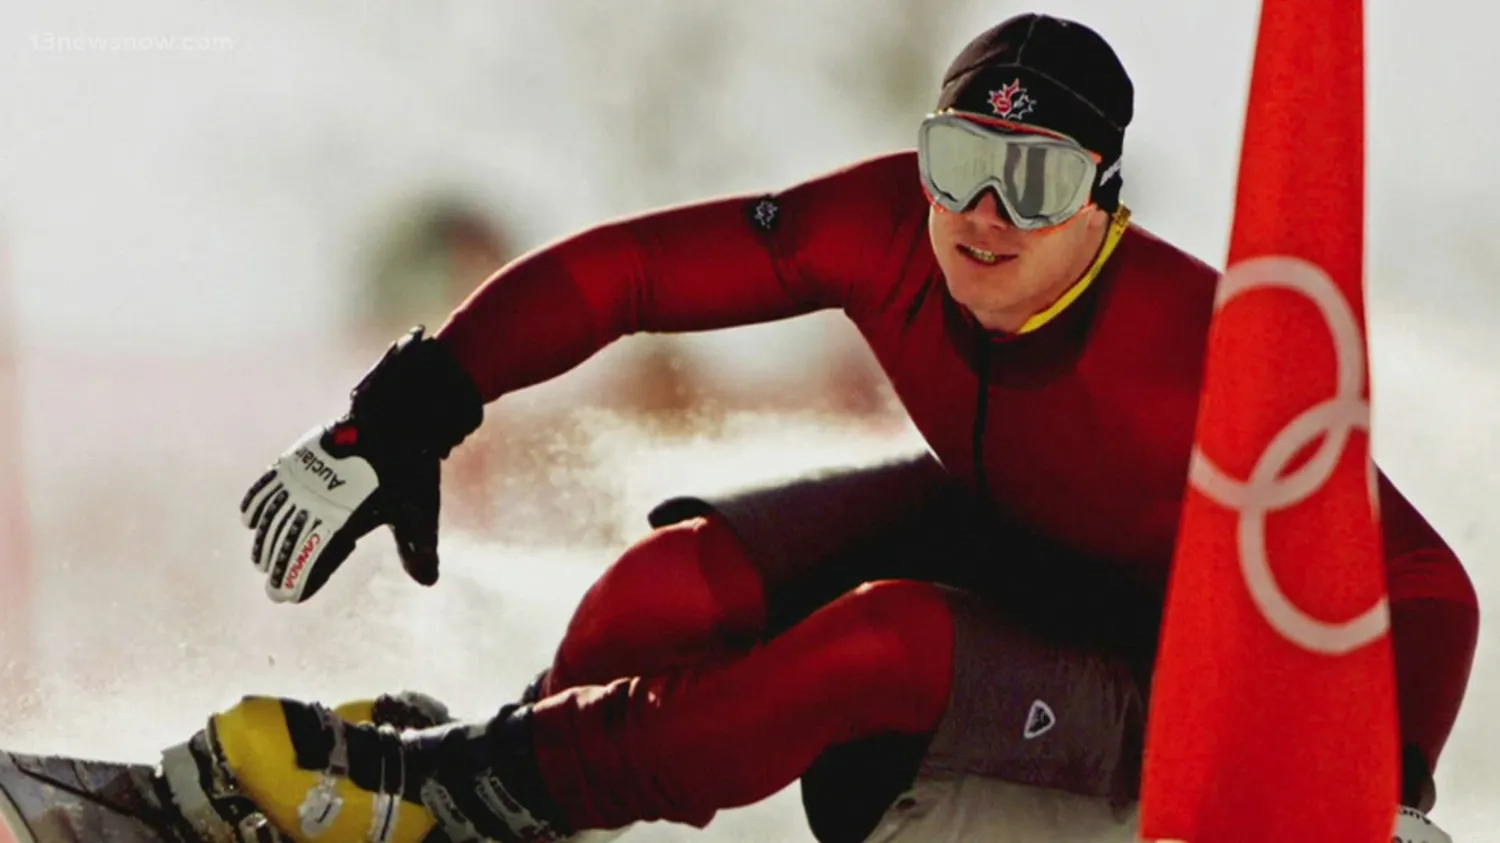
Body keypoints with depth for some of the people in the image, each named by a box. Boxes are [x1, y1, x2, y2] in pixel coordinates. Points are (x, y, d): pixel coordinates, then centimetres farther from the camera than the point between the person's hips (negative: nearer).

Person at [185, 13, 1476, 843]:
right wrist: (400, 423, -23)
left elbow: (1424, 587, -29)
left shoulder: (1193, 356, -34)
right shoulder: (892, 230, -22)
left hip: (1150, 687, -5)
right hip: (988, 532, 5)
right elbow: (617, 271, -17)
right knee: (681, 584, -20)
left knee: (886, 640, -33)